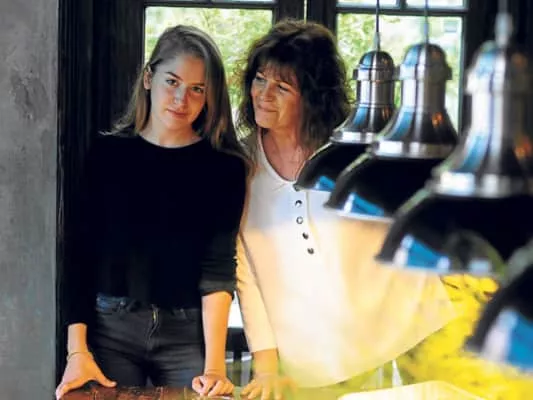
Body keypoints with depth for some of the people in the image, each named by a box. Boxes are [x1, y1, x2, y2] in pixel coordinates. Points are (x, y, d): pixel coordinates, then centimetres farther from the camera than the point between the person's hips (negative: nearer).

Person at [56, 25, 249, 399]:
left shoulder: (224, 167, -1)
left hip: (188, 334, 0)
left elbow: (219, 265, -8)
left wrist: (214, 364, -19)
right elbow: (82, 253, 0)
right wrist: (77, 350, -9)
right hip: (109, 328, 1)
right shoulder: (107, 153, 2)